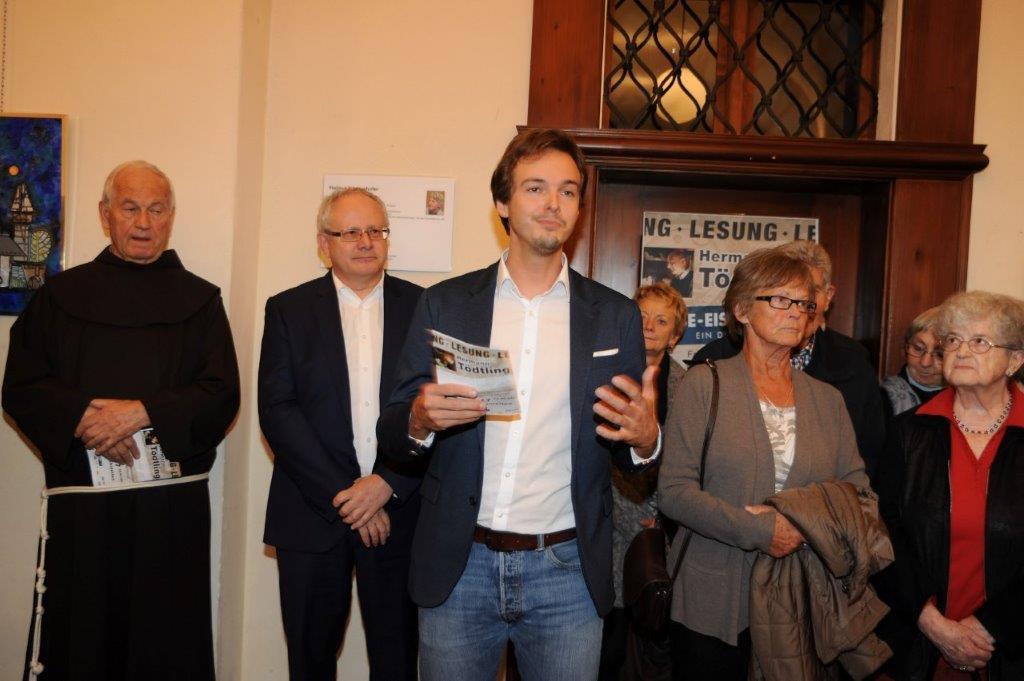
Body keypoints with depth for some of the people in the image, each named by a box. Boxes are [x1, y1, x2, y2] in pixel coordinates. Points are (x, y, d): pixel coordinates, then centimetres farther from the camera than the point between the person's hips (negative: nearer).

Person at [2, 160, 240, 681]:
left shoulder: (199, 301, 6)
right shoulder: (60, 295, 10)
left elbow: (222, 397, -2)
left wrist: (143, 413, -15)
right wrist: (83, 417, -13)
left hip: (171, 504, -1)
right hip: (79, 497, 1)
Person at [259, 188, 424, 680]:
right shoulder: (288, 309, 3)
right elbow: (276, 410, -5)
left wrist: (388, 484, -12)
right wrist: (342, 495, -11)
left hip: (397, 511, 0)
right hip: (312, 515, 1)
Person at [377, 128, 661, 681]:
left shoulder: (616, 316, 3)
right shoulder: (444, 304, 1)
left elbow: (628, 453, 8)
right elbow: (391, 434, 3)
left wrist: (645, 438, -16)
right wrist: (419, 420, -20)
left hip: (567, 572, 0)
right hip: (458, 567, 0)